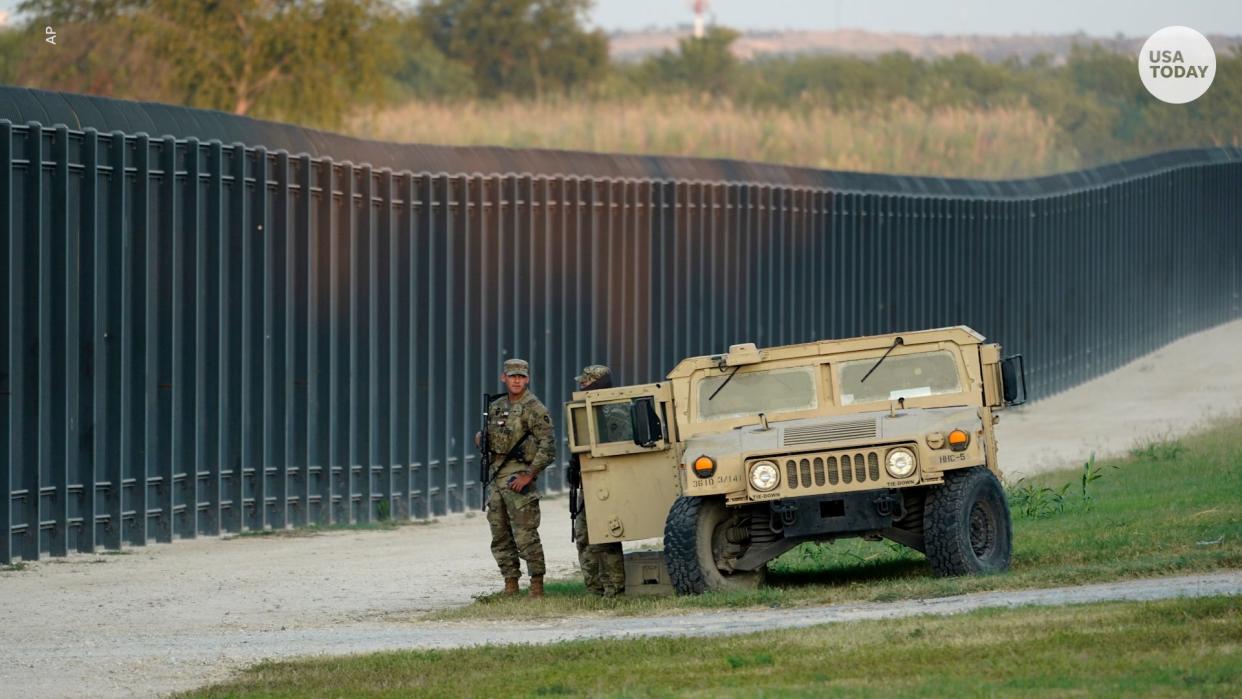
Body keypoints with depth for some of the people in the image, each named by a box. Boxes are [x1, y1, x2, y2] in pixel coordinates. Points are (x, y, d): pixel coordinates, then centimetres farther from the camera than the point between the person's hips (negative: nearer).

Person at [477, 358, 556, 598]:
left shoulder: (534, 409, -7)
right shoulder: (496, 407, 15)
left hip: (518, 476, -7)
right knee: (500, 536, 9)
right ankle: (510, 585, 15)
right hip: (496, 476, 7)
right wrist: (482, 438, 3)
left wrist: (528, 475, -18)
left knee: (525, 535, -10)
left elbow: (548, 447, -12)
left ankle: (537, 585, -7)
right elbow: (487, 438, 28)